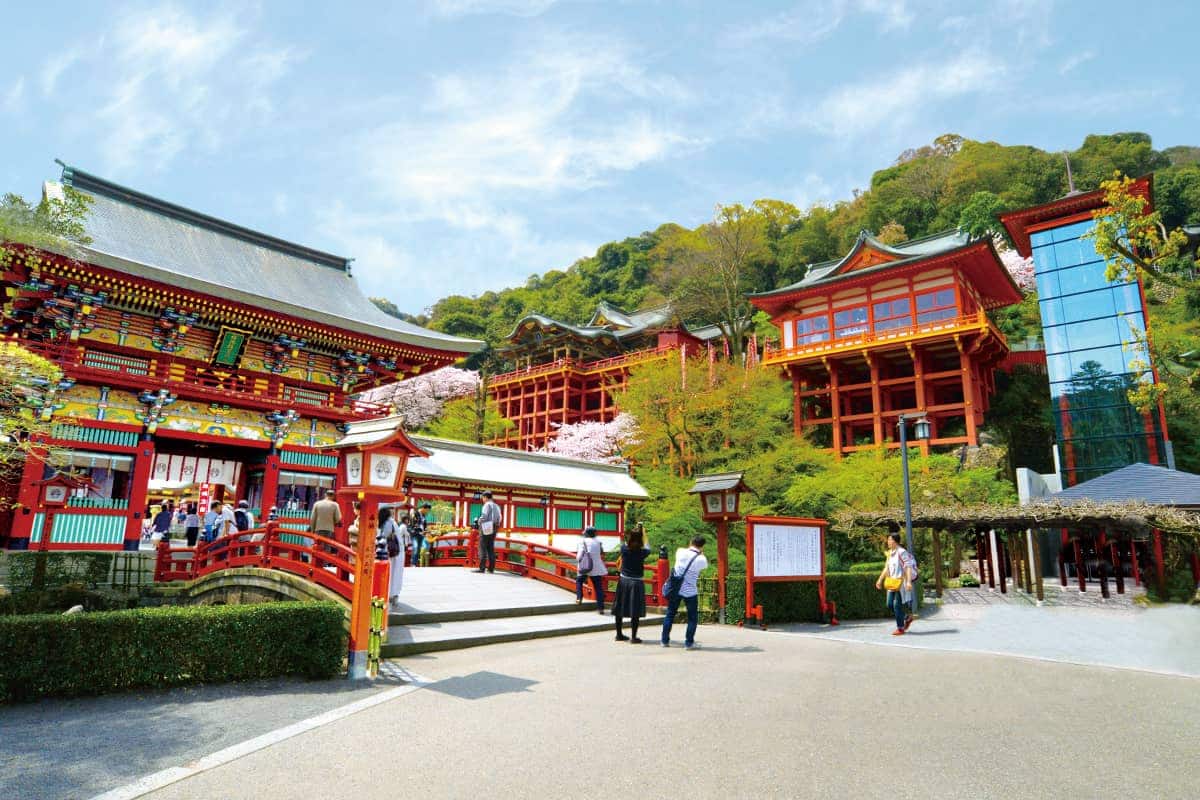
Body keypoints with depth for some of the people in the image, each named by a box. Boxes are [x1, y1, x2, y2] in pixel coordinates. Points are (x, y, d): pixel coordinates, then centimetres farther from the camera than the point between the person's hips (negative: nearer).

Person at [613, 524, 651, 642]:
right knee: (635, 611, 3)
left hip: (623, 581, 4)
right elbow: (647, 547, 8)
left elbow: (627, 542, 13)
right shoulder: (642, 552, -15)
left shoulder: (624, 549, -9)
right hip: (636, 583, -4)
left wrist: (636, 530, 25)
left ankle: (619, 634, 24)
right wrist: (643, 532, 21)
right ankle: (633, 637, 5)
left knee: (619, 609, 13)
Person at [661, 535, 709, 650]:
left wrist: (690, 548, 22)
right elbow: (705, 566, 9)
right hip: (690, 592, -3)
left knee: (670, 614, 16)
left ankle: (665, 640, 21)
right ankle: (689, 643, 11)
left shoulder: (681, 552, -6)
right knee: (693, 618, 13)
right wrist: (701, 553, 17)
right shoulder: (701, 560, -13)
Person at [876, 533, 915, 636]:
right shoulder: (890, 553, 13)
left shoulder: (902, 552, -13)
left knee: (897, 605, -5)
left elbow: (908, 568, -17)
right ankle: (907, 618, 29)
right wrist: (880, 579, 19)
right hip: (892, 582, 8)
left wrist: (909, 582, -25)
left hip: (901, 582, -8)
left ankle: (900, 628, 6)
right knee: (890, 605, 9)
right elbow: (886, 568, 20)